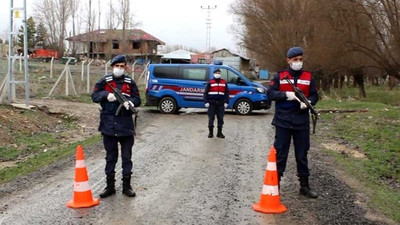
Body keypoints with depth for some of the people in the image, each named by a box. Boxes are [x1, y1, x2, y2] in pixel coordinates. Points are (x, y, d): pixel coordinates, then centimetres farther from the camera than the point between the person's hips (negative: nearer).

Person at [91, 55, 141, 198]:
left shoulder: (130, 83, 5)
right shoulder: (105, 81, 4)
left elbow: (137, 99, 4)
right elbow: (94, 96, 0)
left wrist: (130, 102, -18)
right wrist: (106, 95, -19)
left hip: (126, 126, 0)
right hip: (108, 125, 0)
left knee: (127, 157, 7)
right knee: (110, 157, 10)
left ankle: (126, 186, 18)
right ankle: (110, 186, 19)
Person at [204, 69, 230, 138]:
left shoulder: (224, 82, 11)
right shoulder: (210, 82, 3)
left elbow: (227, 93, 12)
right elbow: (205, 92, 2)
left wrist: (226, 102, 3)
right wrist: (206, 102, -7)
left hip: (221, 103, 2)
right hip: (212, 103, -2)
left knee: (220, 118, 4)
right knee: (211, 118, -1)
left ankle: (219, 133, 12)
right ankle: (211, 132, 10)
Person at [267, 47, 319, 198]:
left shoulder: (308, 77, 8)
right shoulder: (280, 76, 3)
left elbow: (314, 96, 7)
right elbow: (270, 93, -2)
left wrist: (308, 101, -14)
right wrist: (286, 94, -16)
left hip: (302, 123, 2)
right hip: (283, 122, -2)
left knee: (302, 155, 10)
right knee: (280, 154, 4)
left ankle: (304, 186, 19)